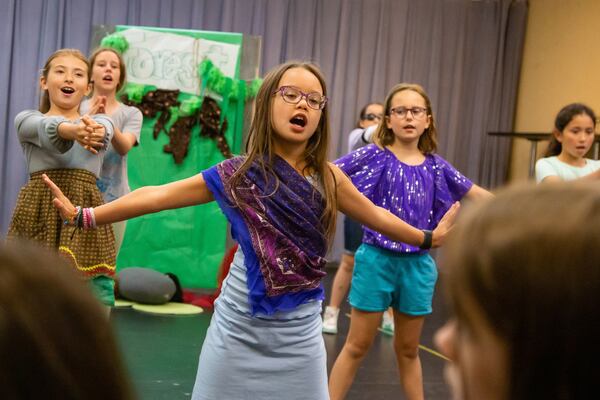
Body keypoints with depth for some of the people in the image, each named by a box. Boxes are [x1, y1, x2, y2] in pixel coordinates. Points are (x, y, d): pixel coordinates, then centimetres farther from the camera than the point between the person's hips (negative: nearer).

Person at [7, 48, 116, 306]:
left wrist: (96, 131, -35)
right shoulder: (27, 119, 12)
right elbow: (47, 128, -13)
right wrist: (70, 130, -38)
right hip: (39, 210, -1)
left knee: (98, 300, -5)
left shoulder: (98, 121, 18)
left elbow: (105, 130, -9)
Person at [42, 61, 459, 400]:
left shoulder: (327, 177, -3)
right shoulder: (237, 174, -8)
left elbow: (376, 216, 13)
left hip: (299, 333, 1)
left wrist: (428, 238, 24)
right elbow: (158, 196, -5)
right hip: (239, 330, -1)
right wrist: (84, 216, -5)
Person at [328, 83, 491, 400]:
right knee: (357, 347, 5)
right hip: (376, 259, -3)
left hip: (417, 264, 3)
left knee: (408, 350, 17)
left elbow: (479, 195, 13)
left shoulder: (435, 166, 4)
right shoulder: (374, 156, -6)